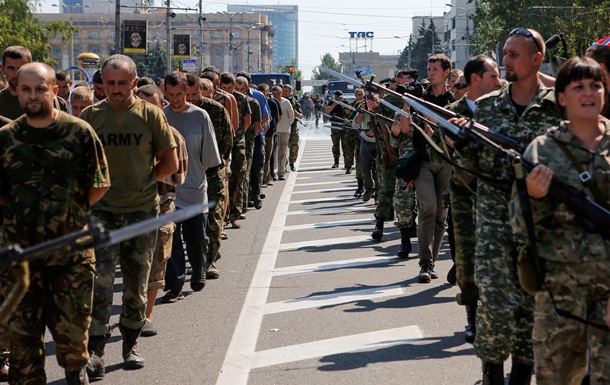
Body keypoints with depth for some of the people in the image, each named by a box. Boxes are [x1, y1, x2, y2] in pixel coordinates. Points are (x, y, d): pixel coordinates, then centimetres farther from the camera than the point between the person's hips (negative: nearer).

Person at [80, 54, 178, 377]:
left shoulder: (150, 114, -1)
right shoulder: (90, 116, 1)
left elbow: (170, 163, 3)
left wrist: (142, 181, -1)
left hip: (142, 210, 1)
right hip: (102, 210, -1)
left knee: (137, 283, 11)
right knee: (101, 280, -11)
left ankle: (130, 344, 26)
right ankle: (94, 353, -9)